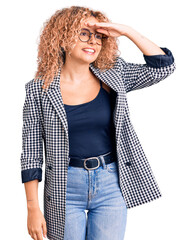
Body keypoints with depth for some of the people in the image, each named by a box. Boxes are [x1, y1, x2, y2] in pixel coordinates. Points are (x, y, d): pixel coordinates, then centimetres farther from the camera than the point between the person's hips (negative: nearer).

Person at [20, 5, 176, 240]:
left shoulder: (113, 75, 2)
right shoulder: (39, 89, -5)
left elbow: (164, 67, -4)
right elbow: (31, 152, -3)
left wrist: (127, 31, -10)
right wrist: (33, 208, -5)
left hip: (112, 185, 2)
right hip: (66, 189, -1)